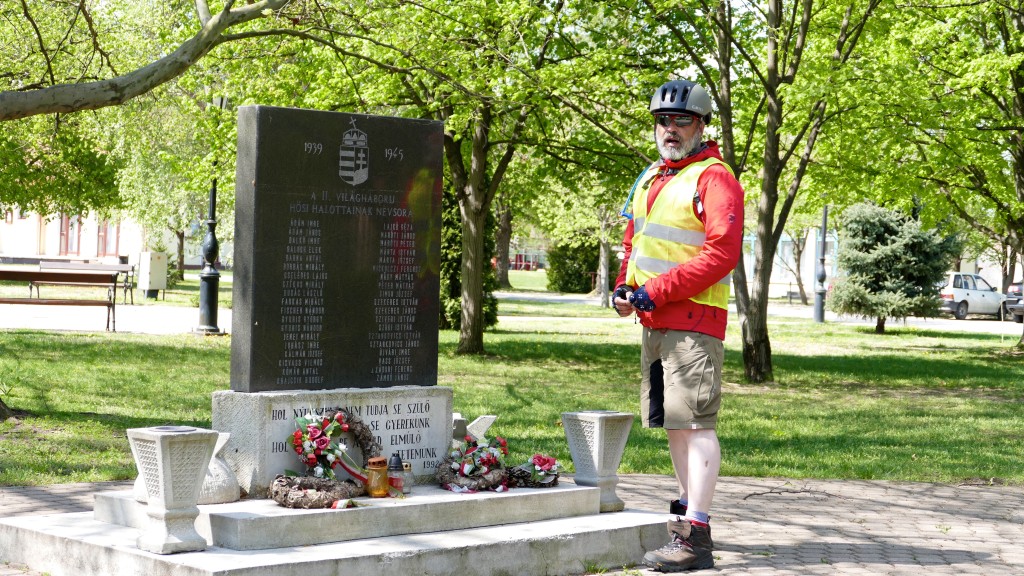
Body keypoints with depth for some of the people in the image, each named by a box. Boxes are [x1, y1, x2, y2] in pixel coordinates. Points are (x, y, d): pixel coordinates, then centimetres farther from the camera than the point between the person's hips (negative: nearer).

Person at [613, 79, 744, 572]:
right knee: (674, 423, 16)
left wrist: (658, 290, -20)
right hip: (654, 322, 9)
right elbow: (635, 240, 26)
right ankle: (686, 513, 27)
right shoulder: (651, 179, 18)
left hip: (693, 319, -9)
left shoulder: (713, 178, -10)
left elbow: (722, 253, -19)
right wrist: (624, 285, 6)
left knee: (695, 423, -11)